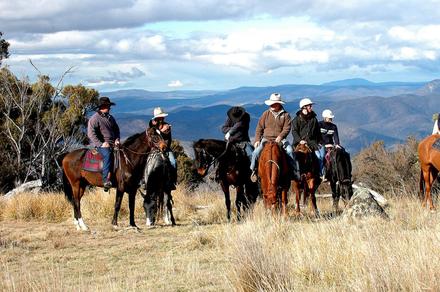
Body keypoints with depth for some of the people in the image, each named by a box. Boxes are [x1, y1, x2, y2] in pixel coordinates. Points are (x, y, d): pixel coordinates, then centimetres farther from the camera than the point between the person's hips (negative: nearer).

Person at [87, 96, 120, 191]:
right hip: (100, 144, -8)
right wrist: (101, 144, -19)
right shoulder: (95, 118, -4)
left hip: (112, 144, 8)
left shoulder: (111, 118, 19)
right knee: (107, 154, -34)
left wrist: (117, 140, 6)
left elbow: (116, 130, 27)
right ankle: (106, 180, -41)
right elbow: (91, 134, -12)